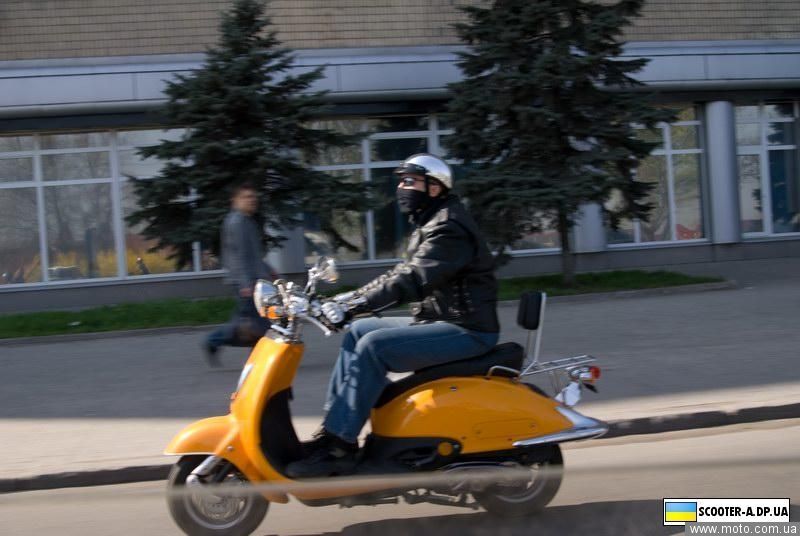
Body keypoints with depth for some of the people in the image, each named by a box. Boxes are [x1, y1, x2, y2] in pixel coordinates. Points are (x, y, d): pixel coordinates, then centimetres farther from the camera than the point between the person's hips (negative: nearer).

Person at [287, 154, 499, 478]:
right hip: (440, 322, 11)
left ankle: (338, 446, -22)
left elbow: (412, 281, -27)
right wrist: (351, 298, 8)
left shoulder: (449, 229, -15)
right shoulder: (430, 226, 18)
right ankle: (333, 429, 3)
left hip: (466, 330, -11)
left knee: (373, 347, -23)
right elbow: (402, 274, 19)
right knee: (357, 333, 8)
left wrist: (352, 306, -29)